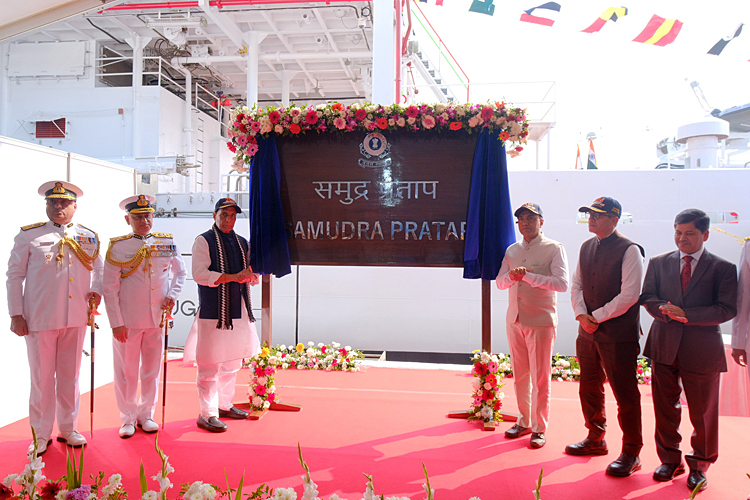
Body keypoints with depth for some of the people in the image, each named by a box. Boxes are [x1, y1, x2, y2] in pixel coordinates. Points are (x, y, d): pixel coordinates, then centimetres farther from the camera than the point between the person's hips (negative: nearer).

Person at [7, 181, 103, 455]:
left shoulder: (89, 237, 7)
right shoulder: (29, 235, 1)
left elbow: (99, 268, 17)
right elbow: (15, 275, 2)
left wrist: (95, 291, -4)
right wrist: (16, 314, -2)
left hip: (76, 319, 2)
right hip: (39, 318, -2)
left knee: (70, 376, 12)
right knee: (42, 378, 5)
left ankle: (68, 429, 26)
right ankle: (41, 435, 21)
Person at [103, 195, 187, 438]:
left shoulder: (167, 242, 3)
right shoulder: (117, 247, -6)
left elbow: (180, 272, 16)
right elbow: (110, 288, -5)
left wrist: (173, 295, -2)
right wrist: (116, 323, -9)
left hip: (157, 319, 3)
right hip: (128, 321, -2)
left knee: (152, 370, 12)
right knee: (127, 372, 8)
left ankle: (146, 414, 29)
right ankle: (128, 419, 25)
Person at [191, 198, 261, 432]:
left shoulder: (242, 243, 15)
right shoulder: (203, 241, -3)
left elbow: (253, 276, 17)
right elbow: (199, 274, -15)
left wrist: (250, 276, -8)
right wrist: (233, 277, -20)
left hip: (239, 311, 7)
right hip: (213, 312, -6)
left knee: (232, 363, 15)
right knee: (210, 364, -4)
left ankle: (224, 405, 29)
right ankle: (207, 414, 5)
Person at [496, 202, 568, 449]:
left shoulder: (554, 248, -3)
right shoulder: (512, 250, 14)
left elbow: (562, 283, -15)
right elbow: (499, 281, 11)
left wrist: (528, 276, -21)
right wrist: (511, 276, -11)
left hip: (541, 321, -5)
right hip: (515, 320, 5)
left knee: (540, 377, 0)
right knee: (520, 375, 11)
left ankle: (539, 428, 13)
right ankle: (524, 422, 25)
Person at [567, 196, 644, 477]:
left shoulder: (629, 250, -12)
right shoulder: (586, 247, 10)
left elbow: (629, 296, -17)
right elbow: (576, 285, 11)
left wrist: (596, 317, -14)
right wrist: (582, 315, -5)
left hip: (618, 334, -7)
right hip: (588, 331, 7)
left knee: (625, 395, 2)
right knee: (589, 388, 18)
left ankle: (631, 454, 18)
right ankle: (596, 439, 36)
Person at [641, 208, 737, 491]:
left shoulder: (722, 268, -1)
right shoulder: (659, 263, 8)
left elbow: (727, 309, -8)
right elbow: (647, 297, 5)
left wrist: (687, 314, -19)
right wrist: (666, 310, -16)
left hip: (702, 350, -2)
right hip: (664, 346, 2)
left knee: (703, 412, 9)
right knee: (665, 407, 11)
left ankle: (699, 467, 28)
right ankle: (670, 460, 29)